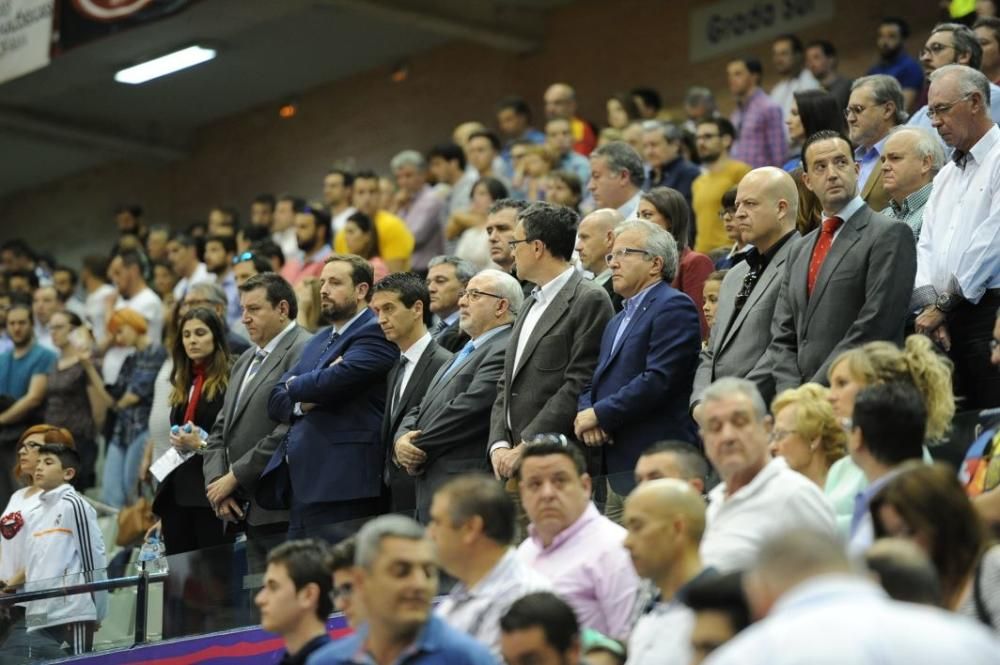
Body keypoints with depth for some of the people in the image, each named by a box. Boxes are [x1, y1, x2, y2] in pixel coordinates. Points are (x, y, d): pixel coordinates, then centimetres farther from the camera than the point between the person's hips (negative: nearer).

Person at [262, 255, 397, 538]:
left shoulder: (375, 333, -5)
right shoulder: (318, 341, 23)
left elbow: (336, 379, -19)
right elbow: (276, 401, 17)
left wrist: (294, 386, 2)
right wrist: (301, 402, -7)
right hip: (299, 484, 8)